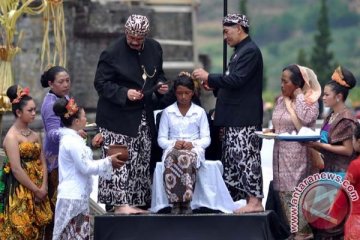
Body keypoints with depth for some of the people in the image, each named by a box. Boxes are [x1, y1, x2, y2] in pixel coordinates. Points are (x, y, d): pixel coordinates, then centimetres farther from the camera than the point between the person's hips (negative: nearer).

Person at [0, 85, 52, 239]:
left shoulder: (35, 135, 11)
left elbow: (42, 163, 8)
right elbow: (16, 169, -17)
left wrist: (43, 188, -7)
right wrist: (36, 190, -14)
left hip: (38, 191, 7)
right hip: (20, 192, -7)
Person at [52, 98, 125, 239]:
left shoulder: (68, 139, 14)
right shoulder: (73, 141, -17)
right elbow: (86, 167, -19)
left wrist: (107, 162, 14)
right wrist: (108, 162, -10)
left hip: (75, 196, 10)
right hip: (74, 197, -10)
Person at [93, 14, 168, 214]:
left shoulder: (154, 49, 4)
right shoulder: (113, 53, -13)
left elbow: (158, 74, 20)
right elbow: (101, 83, -12)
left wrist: (161, 85, -3)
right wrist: (124, 93, -24)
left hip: (144, 116, 7)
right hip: (118, 117, -6)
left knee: (141, 162, 9)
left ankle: (135, 202, 16)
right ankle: (120, 203, -10)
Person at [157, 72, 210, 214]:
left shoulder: (200, 112, 14)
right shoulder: (167, 112, 15)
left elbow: (206, 139, 8)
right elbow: (161, 139, 11)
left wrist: (192, 144, -12)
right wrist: (174, 143, -10)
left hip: (194, 148, -1)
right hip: (172, 148, 1)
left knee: (186, 158, -40)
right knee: (171, 159, -40)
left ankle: (185, 202, -36)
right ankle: (175, 203, -37)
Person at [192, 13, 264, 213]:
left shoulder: (250, 51, -12)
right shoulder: (241, 51, 18)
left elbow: (236, 80, -22)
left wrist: (209, 77, -15)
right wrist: (213, 86, 9)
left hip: (244, 119, -10)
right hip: (235, 118, 10)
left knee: (245, 158, -9)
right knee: (232, 158, 11)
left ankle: (255, 202, -7)